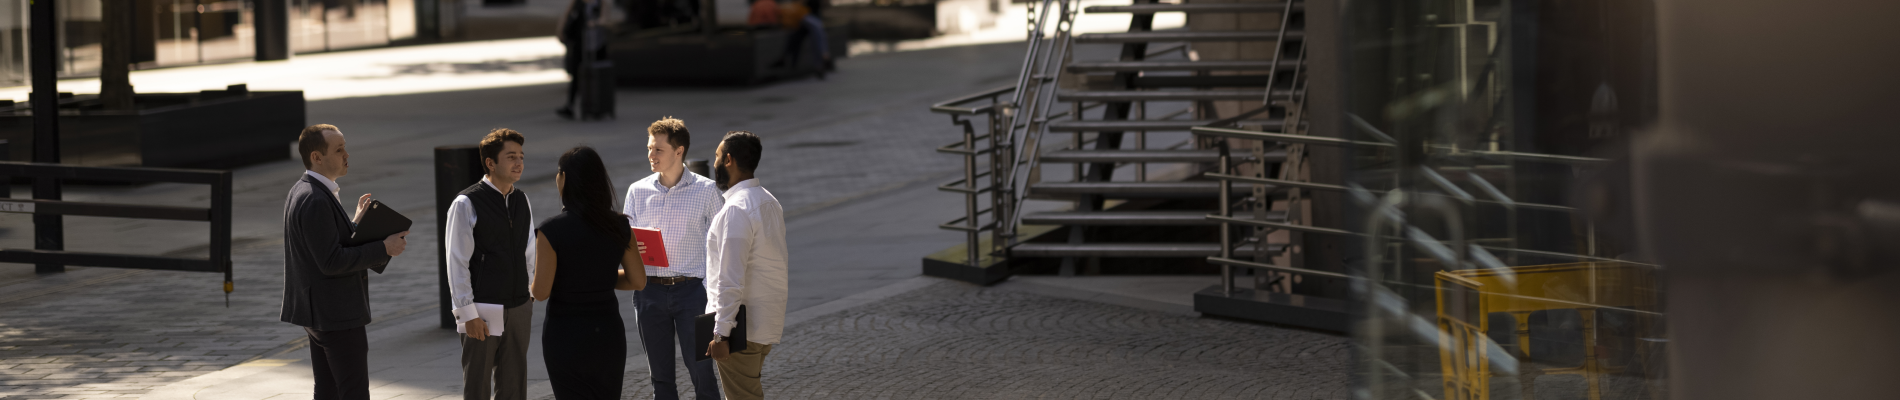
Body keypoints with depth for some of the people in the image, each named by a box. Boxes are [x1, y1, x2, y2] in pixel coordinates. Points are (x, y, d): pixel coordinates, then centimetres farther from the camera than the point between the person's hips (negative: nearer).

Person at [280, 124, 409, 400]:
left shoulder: (300, 191, 11)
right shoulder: (315, 201, -22)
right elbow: (331, 262, -25)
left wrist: (354, 223, 16)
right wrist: (384, 249, -20)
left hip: (318, 310, 11)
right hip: (335, 313, -11)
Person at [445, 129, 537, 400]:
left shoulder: (522, 201, 9)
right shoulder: (467, 204, -10)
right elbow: (457, 263, -11)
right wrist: (468, 314, -14)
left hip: (518, 309, 6)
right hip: (482, 313, -6)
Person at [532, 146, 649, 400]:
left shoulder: (551, 231, -16)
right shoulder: (618, 226, -2)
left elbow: (541, 292, -15)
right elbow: (638, 280, 3)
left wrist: (533, 286, 7)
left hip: (567, 334, -4)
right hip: (608, 331, 4)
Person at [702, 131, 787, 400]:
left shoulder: (736, 210, -19)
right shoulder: (769, 202, 11)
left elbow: (730, 279, -24)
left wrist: (721, 334, -23)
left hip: (741, 327, -9)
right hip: (768, 321, 9)